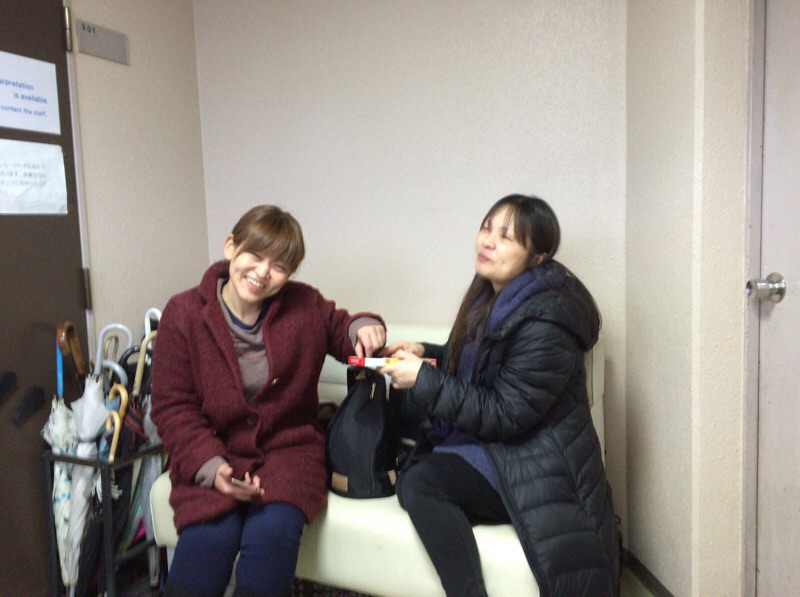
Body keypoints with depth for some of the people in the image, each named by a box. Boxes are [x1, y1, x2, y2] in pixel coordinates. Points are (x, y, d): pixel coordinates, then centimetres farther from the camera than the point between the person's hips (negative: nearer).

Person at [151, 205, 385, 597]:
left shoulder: (305, 305, -1)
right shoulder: (183, 314, -4)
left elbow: (340, 330, 18)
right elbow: (172, 406, -3)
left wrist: (362, 328, -8)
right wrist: (208, 466, -17)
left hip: (288, 450, 1)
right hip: (213, 456, 0)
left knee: (272, 533, -27)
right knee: (208, 539, -26)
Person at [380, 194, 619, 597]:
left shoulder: (543, 322, -20)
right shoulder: (491, 297, 6)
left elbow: (505, 416, -20)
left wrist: (423, 379, -19)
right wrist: (425, 354, 3)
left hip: (538, 470, -8)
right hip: (491, 450, 8)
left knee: (420, 483, -26)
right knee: (415, 481, -17)